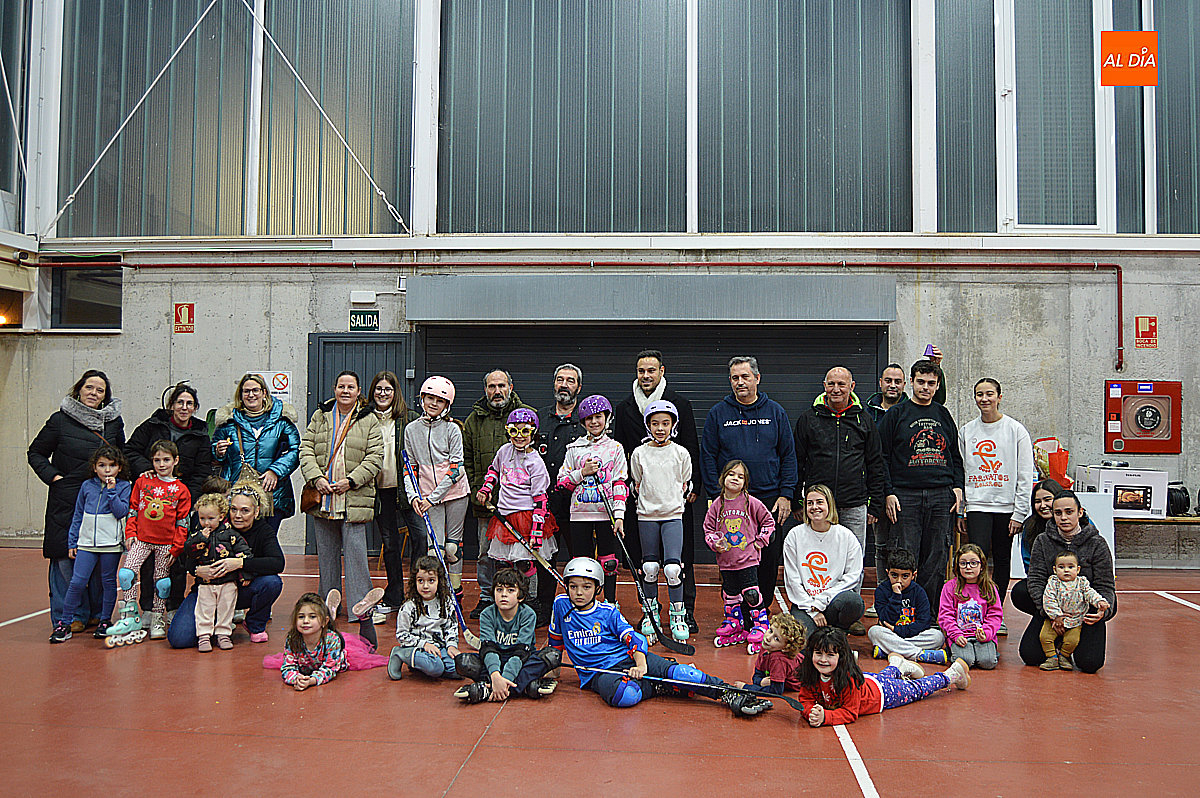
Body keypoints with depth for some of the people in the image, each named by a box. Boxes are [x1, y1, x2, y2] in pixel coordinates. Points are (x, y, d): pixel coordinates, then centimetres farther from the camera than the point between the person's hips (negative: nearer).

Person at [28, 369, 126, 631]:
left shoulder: (115, 422, 10)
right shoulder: (60, 420, 1)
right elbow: (35, 452, 9)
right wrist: (53, 476, -4)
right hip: (66, 500, -2)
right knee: (65, 557, -2)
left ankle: (97, 614, 15)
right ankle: (70, 615, 8)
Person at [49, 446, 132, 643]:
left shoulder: (123, 486, 0)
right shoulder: (87, 486, 8)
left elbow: (121, 512, -12)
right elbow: (78, 515, 14)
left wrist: (111, 490, -16)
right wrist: (72, 542, 12)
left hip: (111, 544, -2)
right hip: (87, 543, 2)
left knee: (109, 582, 6)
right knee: (77, 582, -4)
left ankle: (104, 621, 19)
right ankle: (64, 623, 6)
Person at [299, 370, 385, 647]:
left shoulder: (369, 421, 4)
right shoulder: (320, 416, 12)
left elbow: (375, 457, -2)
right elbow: (306, 449, 6)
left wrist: (351, 481, -13)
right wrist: (316, 478, -9)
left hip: (354, 501, -3)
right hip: (323, 499, 3)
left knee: (356, 554, -10)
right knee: (326, 556, 12)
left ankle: (362, 614, -10)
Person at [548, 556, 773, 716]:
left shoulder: (608, 612, 4)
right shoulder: (561, 605, 5)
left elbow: (633, 638, -2)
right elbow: (556, 639, 22)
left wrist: (641, 665, -19)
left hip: (628, 658, 1)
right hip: (598, 672, -1)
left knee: (675, 671, -24)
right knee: (624, 695, -39)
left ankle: (729, 694, -23)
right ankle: (662, 687, -16)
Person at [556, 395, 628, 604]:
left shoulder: (615, 448, 5)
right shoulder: (574, 448, 9)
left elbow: (620, 484, 0)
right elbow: (562, 481, 8)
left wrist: (619, 515, -8)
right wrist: (582, 473, -9)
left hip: (606, 514, -1)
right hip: (580, 514, 1)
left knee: (608, 562, 1)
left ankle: (610, 606, 13)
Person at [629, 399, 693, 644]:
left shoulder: (681, 453, 2)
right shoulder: (639, 453, 4)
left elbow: (685, 485, 11)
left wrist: (674, 502, 6)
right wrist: (648, 502, 6)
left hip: (673, 514, -1)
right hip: (647, 515, 1)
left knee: (673, 567, -12)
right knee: (649, 567, 4)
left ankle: (678, 616, 3)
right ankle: (651, 612, 23)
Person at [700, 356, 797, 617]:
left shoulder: (775, 412, 7)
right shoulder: (718, 414, 3)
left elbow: (789, 456, 7)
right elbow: (707, 457, 2)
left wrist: (786, 495, -1)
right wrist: (718, 495, -5)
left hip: (769, 498, 1)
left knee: (769, 561, 5)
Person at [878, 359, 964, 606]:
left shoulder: (943, 415, 15)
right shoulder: (896, 414, 3)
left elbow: (955, 456, 21)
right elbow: (882, 457, 0)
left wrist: (957, 486, 8)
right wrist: (888, 493, -8)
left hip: (941, 495, 4)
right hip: (906, 495, -3)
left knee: (937, 559, 6)